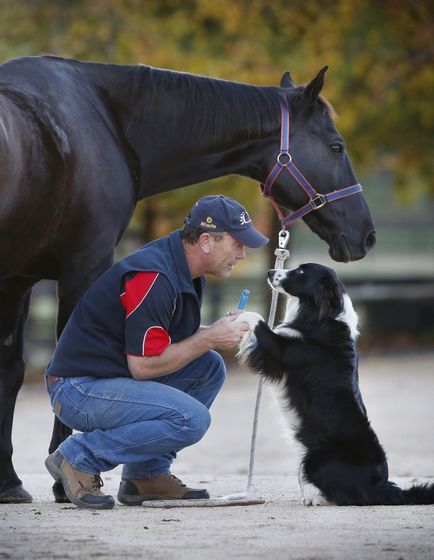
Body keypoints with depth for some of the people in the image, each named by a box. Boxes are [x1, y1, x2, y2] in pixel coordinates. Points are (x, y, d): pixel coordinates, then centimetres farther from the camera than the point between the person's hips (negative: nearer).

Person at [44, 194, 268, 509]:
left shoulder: (187, 272, 9)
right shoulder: (154, 279, -23)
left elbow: (175, 337, 20)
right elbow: (143, 365, -22)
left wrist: (221, 333, 1)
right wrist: (209, 338, -14)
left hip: (116, 374, 10)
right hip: (80, 389, -10)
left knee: (210, 367, 7)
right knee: (191, 418, -23)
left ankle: (148, 473, 8)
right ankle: (80, 457, -11)